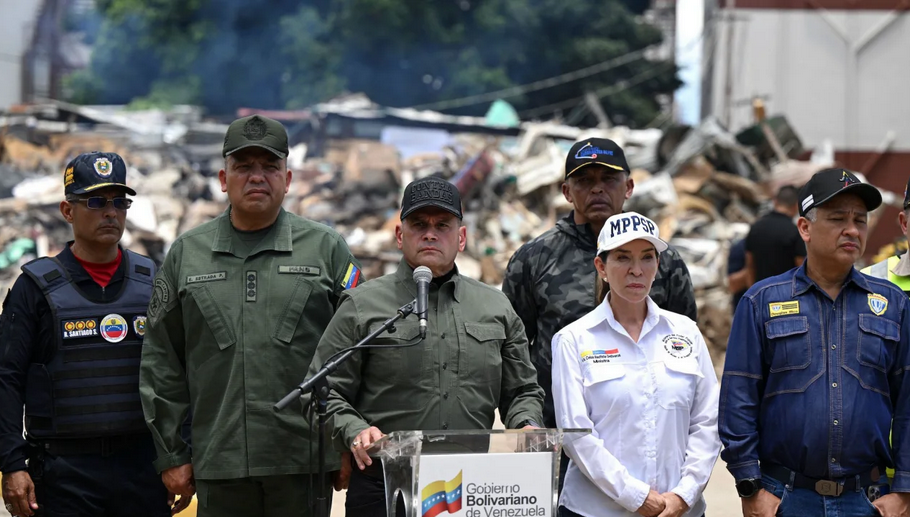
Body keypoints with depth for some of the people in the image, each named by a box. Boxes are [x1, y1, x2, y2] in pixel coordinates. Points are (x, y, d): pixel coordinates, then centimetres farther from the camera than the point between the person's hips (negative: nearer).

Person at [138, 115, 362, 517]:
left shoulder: (327, 249, 7)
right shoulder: (186, 254, 10)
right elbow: (161, 363, 11)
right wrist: (171, 454, 6)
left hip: (304, 467, -1)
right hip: (219, 466, 1)